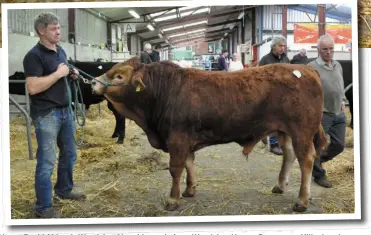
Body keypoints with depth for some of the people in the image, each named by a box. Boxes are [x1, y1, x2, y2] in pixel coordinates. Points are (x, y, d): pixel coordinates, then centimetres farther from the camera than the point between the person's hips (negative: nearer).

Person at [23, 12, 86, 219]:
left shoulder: (61, 51, 11)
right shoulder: (34, 56, -16)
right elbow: (33, 87, -25)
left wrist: (71, 75, 4)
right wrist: (58, 73, -22)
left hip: (65, 110, 9)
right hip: (46, 115, -8)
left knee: (69, 154, 20)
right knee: (47, 161, -3)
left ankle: (64, 190, 40)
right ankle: (43, 207, 7)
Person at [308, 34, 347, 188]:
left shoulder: (338, 66, 11)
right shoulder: (312, 67, -11)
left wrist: (343, 101, 14)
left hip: (339, 114, 7)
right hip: (321, 115, -6)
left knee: (339, 145, 11)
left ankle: (320, 159, 35)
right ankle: (319, 175, 20)